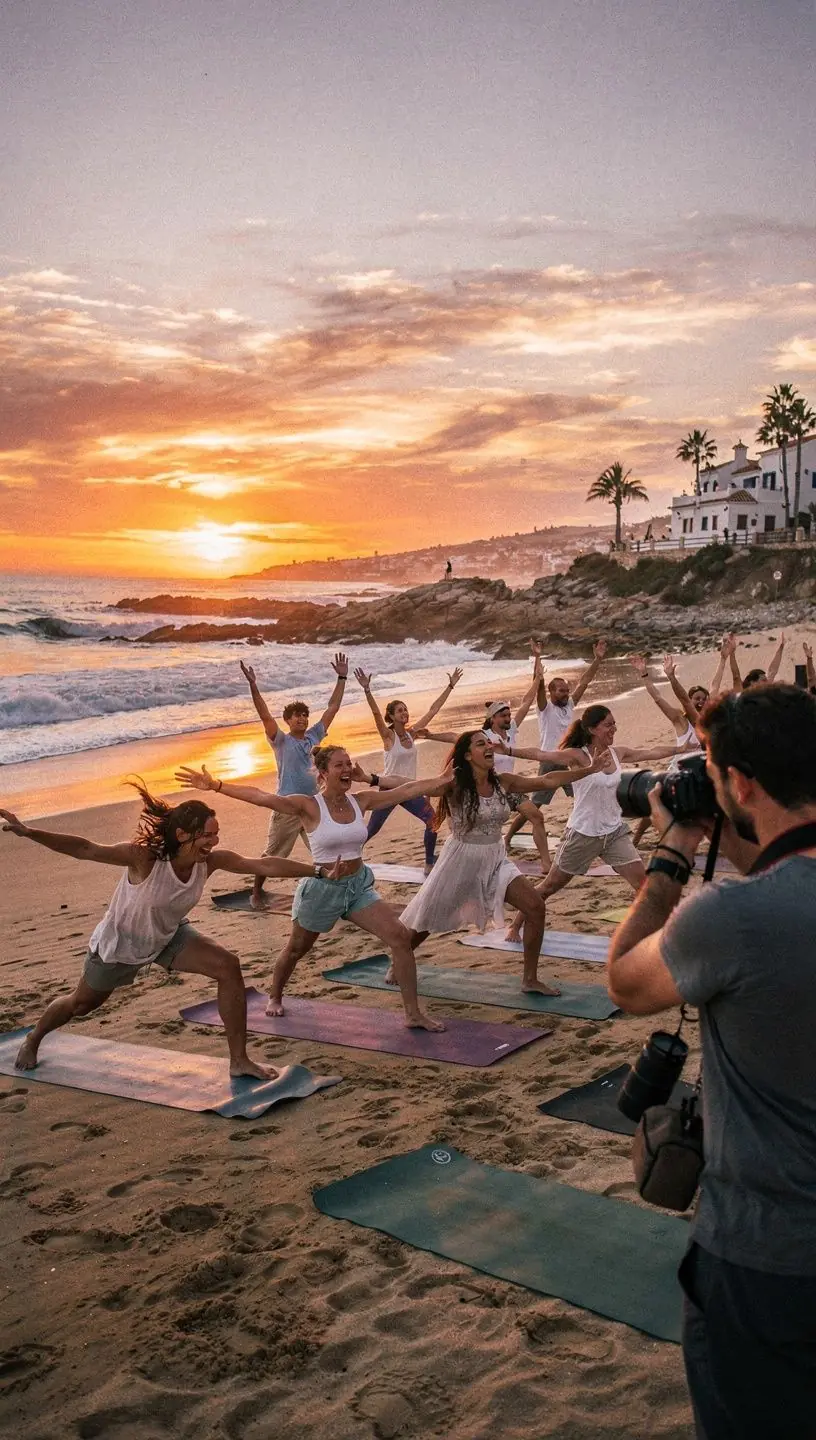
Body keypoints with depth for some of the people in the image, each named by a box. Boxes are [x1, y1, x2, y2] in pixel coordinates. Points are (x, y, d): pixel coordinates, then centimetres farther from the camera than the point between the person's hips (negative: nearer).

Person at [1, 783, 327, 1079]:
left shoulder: (210, 861, -25)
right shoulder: (144, 857, -38)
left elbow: (264, 865, -23)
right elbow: (85, 849, -42)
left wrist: (317, 870, -24)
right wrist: (27, 832, -52)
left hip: (169, 937, 4)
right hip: (119, 943, -4)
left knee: (228, 966, -17)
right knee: (82, 1004, 19)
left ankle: (239, 1060, -5)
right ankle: (32, 1041, 55)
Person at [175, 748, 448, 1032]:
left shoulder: (361, 801, -2)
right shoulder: (309, 806, -16)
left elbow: (407, 790, -1)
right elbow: (261, 797, -27)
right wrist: (215, 785, -38)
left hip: (359, 886, 4)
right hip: (322, 888, -4)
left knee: (400, 937, -11)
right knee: (296, 950, 17)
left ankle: (413, 1014, -1)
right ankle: (275, 998, 49)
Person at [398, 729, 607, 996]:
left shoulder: (503, 782, -3)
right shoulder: (454, 785, -17)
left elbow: (548, 780, 0)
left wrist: (587, 770, -2)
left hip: (496, 860, 4)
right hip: (461, 861, -4)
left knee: (535, 908, -10)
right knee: (424, 922, 8)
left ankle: (530, 979, 4)